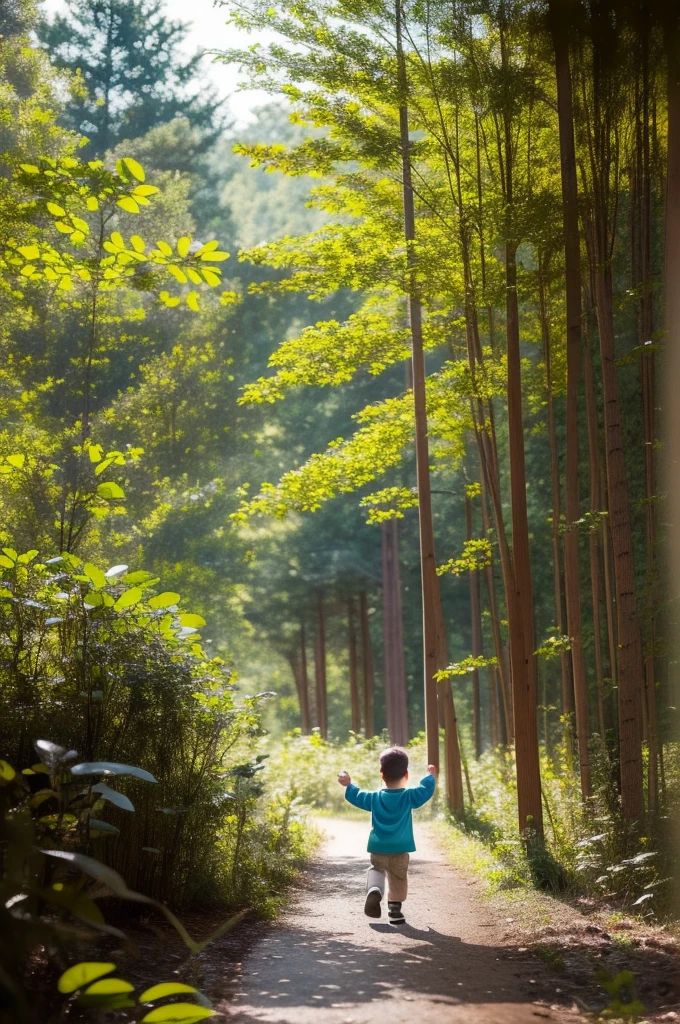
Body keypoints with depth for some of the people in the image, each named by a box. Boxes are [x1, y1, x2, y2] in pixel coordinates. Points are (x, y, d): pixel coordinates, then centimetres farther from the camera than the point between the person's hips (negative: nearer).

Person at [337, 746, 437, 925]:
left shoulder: (375, 798, -1)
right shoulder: (409, 797, -7)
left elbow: (357, 796, 12)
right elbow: (426, 790, 3)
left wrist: (348, 785, 28)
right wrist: (431, 776, 21)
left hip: (378, 848, 1)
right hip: (400, 850, -1)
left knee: (376, 869, 20)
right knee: (398, 879, 10)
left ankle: (374, 890, -10)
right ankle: (395, 910, 7)